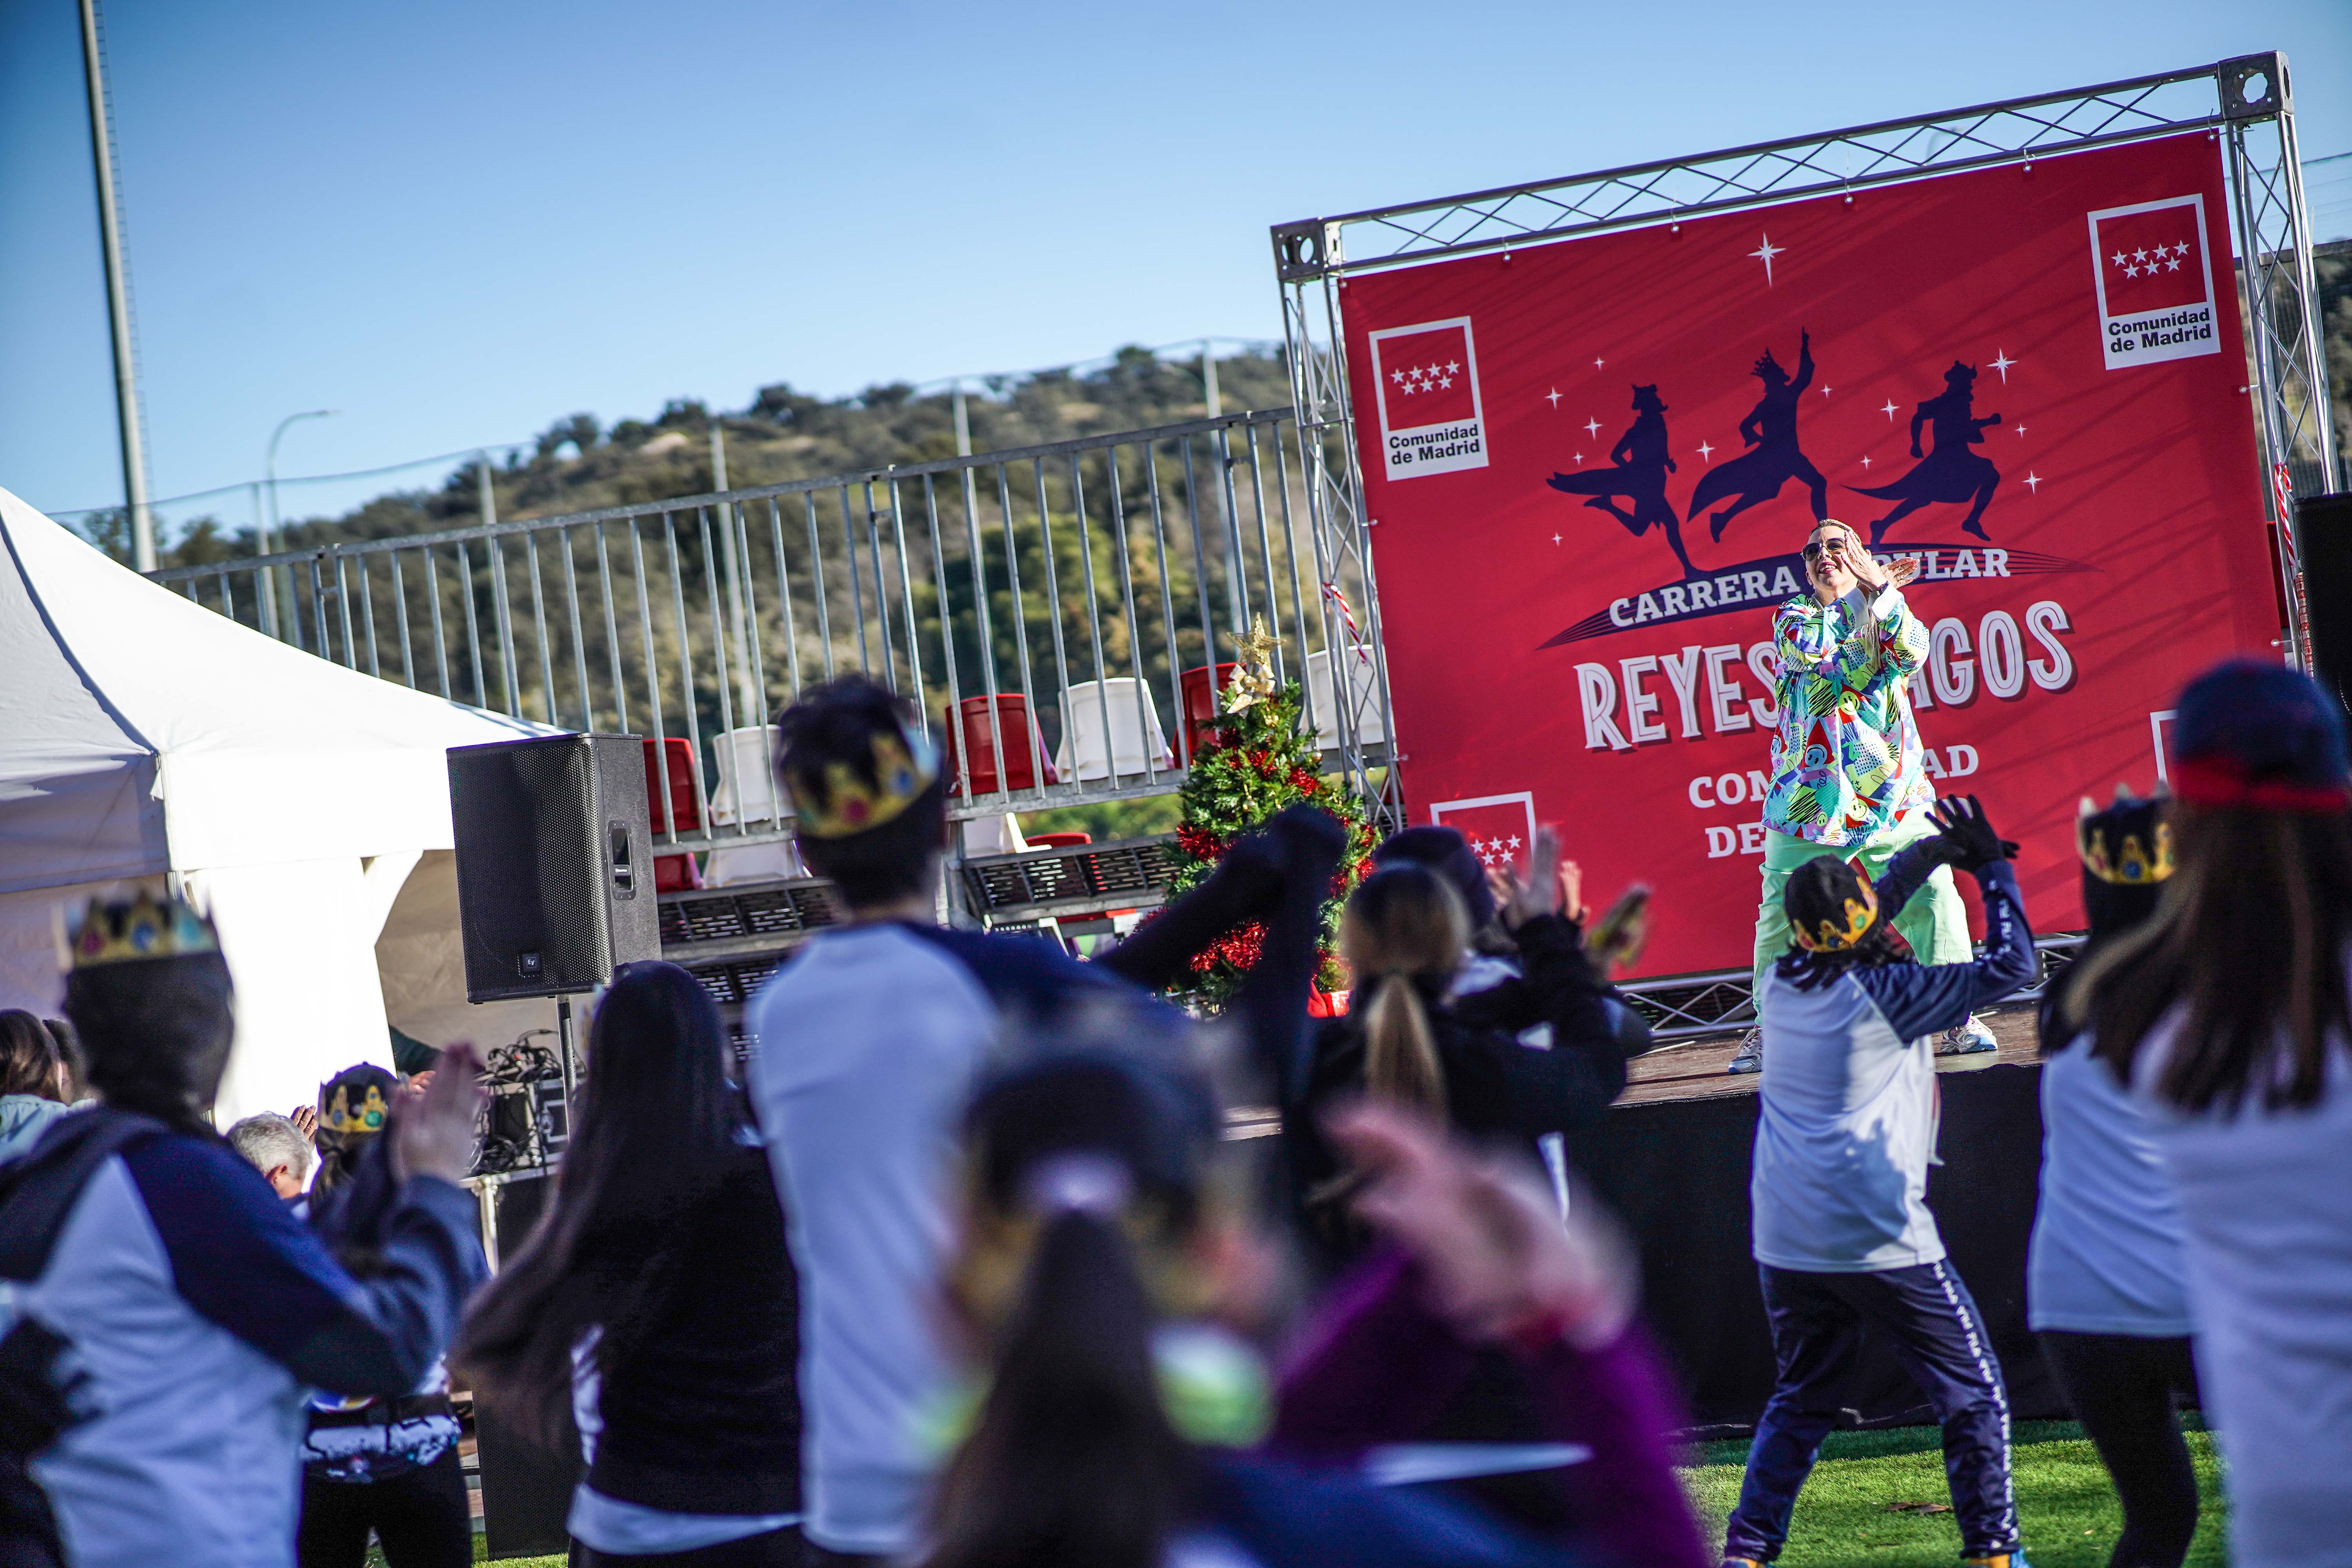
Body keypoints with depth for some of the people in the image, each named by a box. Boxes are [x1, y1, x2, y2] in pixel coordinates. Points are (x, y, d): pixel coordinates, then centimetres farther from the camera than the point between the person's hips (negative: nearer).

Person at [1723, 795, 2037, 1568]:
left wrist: (1930, 854, 30)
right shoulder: (1888, 994, -9)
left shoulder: (1780, 984, 8)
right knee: (1972, 1395, 6)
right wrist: (1992, 870, 6)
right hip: (1880, 1243, -6)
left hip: (1783, 1244, 6)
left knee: (1799, 1402, 19)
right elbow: (2009, 968, -6)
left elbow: (1860, 925, 28)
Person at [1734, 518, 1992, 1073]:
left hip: (1892, 793, 1)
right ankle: (1767, 1031, 10)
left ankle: (1959, 1019, -1)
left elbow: (1912, 651, -7)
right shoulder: (1793, 617, 9)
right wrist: (1865, 590, -10)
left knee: (1933, 897, -9)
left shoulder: (1884, 614, 14)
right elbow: (1813, 645, -14)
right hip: (1809, 795, -1)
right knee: (1783, 913, -1)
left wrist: (1883, 590, -16)